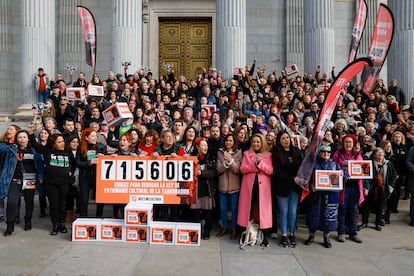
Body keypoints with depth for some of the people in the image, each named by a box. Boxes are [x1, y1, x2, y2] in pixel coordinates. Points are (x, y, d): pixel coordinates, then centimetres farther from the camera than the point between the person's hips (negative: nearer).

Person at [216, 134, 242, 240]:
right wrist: (225, 162, -20)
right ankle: (224, 228, 28)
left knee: (234, 208, 5)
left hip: (234, 186, -2)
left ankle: (234, 230, 20)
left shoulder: (238, 153, -1)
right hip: (222, 185, 2)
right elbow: (219, 170, -3)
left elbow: (237, 170, -9)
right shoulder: (220, 153, 4)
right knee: (222, 208, 10)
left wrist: (231, 160, -22)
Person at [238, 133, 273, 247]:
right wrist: (255, 164, -14)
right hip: (249, 185, 1)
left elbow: (270, 171, -4)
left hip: (263, 186, -1)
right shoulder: (246, 153, 10)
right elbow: (242, 169, -2)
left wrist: (260, 163, -17)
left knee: (262, 209, -1)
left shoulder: (268, 155, 8)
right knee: (248, 208, 1)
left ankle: (264, 236, 7)